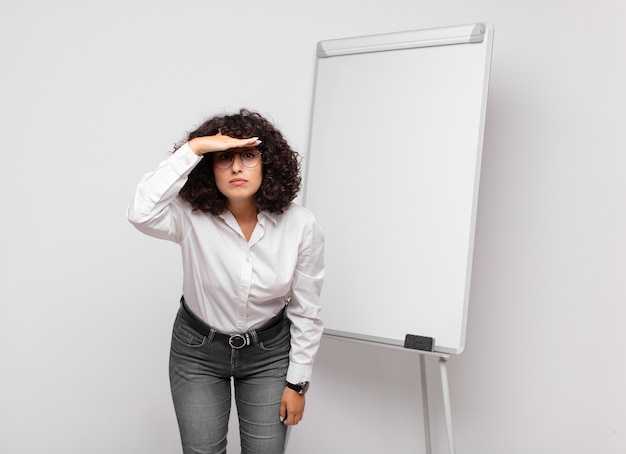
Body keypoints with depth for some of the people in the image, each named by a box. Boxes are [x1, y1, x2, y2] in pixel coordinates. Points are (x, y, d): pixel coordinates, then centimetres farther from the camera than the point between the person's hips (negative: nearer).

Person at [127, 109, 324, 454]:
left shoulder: (301, 226, -19)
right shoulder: (192, 217, -20)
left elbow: (306, 312, -9)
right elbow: (141, 213, -43)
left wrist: (297, 382, -5)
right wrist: (194, 148, -38)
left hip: (268, 352, 1)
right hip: (198, 350, 0)